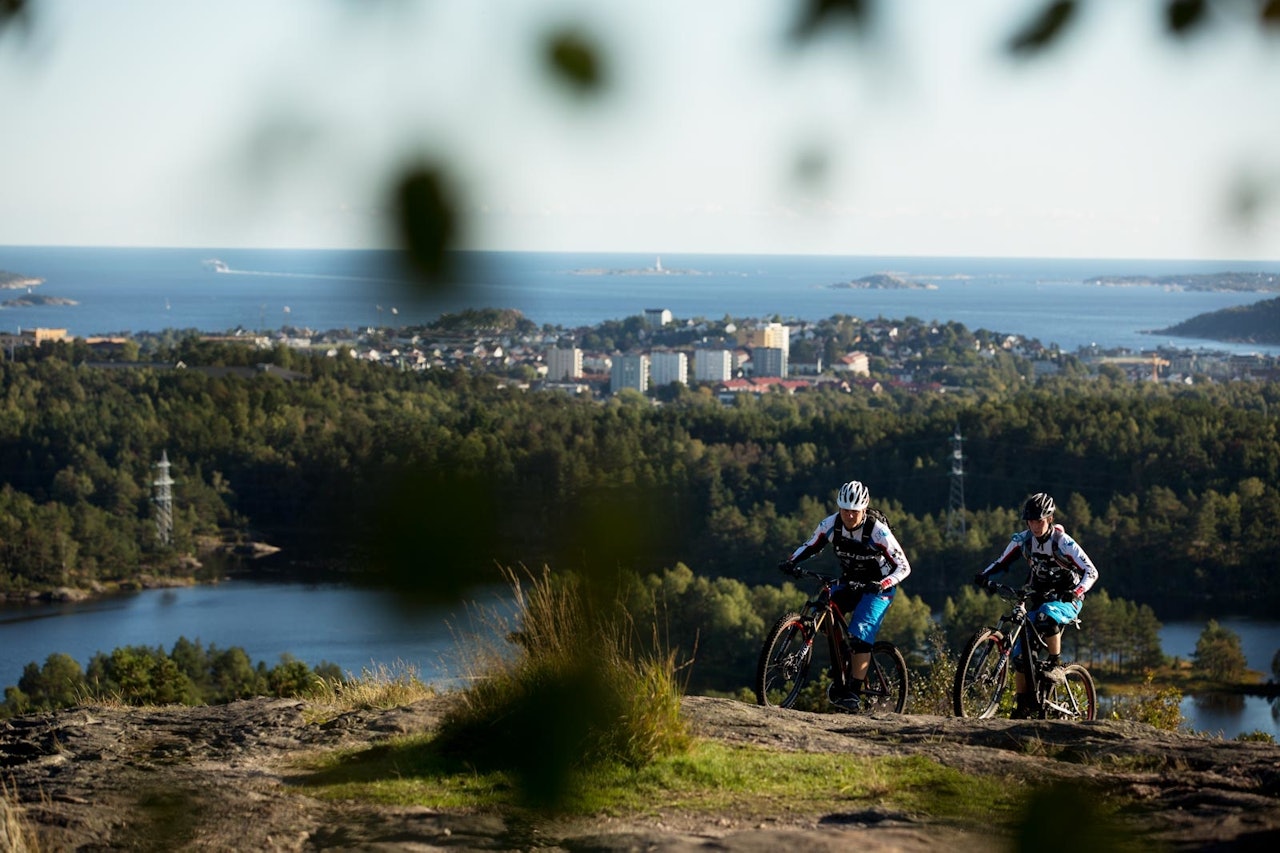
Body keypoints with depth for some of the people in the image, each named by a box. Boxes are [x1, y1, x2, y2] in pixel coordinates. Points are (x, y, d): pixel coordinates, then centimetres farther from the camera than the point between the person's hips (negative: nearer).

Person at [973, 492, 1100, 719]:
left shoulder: (1063, 542, -18)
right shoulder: (1023, 539, -6)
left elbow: (1091, 572, -21)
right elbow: (1002, 563, 1)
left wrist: (1075, 592, -39)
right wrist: (985, 576, -20)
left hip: (1066, 600, -5)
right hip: (1039, 598, 5)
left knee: (1047, 615, -40)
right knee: (1020, 652, -6)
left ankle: (1056, 663, -21)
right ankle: (1023, 707, 3)